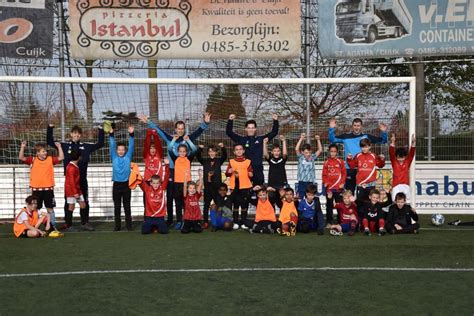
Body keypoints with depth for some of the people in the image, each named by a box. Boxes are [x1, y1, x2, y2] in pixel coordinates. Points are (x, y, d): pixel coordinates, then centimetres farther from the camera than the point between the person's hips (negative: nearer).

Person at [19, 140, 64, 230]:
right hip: (36, 189, -1)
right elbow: (21, 158, -9)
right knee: (36, 209, 7)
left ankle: (53, 226, 17)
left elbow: (61, 157, -1)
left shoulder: (50, 159, 4)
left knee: (50, 208, 8)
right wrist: (22, 147, -20)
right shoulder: (33, 160, -1)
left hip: (48, 188, 1)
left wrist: (59, 147, -8)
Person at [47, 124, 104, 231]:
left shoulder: (86, 146, 6)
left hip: (82, 179, 1)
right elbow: (50, 142, 4)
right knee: (68, 201, 5)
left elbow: (100, 144, 11)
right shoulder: (65, 145, 3)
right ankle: (67, 224, 13)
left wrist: (101, 131, 4)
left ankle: (84, 223, 14)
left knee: (84, 201, 5)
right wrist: (50, 128, -4)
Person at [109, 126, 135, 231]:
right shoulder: (114, 157, 4)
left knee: (127, 206, 5)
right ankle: (117, 225, 11)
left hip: (126, 184, -1)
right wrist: (111, 135, -15)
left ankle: (129, 225, 10)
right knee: (117, 207, 5)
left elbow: (131, 146, -5)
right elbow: (112, 146, -4)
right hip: (116, 185, 1)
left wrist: (131, 134, -16)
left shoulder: (128, 157, 3)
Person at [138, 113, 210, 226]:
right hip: (171, 171, 1)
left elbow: (199, 131, -3)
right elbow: (158, 130, 7)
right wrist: (148, 122, 3)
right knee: (169, 196, 5)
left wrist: (205, 123, -19)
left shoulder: (188, 140, 4)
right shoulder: (169, 139, 6)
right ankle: (169, 219, 14)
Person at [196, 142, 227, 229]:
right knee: (206, 204, 5)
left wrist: (222, 147, -28)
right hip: (207, 185, 1)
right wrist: (200, 149, -24)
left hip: (217, 185, -1)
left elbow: (224, 156, -10)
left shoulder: (219, 160, 6)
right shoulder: (205, 161, 8)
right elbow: (198, 157, -6)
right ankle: (205, 222, 9)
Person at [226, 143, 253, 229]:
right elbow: (227, 174, 7)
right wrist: (229, 171, -14)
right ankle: (236, 223, 10)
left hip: (245, 186, 0)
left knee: (244, 205, 1)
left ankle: (243, 223, 9)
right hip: (234, 186, 0)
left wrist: (251, 174, -14)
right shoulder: (231, 162, 9)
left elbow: (251, 173, 7)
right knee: (235, 204, 3)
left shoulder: (248, 162, 7)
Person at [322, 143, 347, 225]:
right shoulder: (326, 162, 7)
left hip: (338, 187, -1)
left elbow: (344, 173, 3)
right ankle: (329, 222, 11)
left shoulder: (340, 161, 4)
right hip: (329, 187, 1)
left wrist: (342, 183, -6)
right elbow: (324, 174, 7)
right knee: (329, 205, 5)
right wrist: (325, 182, -6)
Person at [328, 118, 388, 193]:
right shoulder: (346, 136, 4)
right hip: (350, 169, 0)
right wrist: (332, 129, -9)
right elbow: (332, 139, 4)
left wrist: (383, 132, -10)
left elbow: (383, 140, 8)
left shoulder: (366, 137, 6)